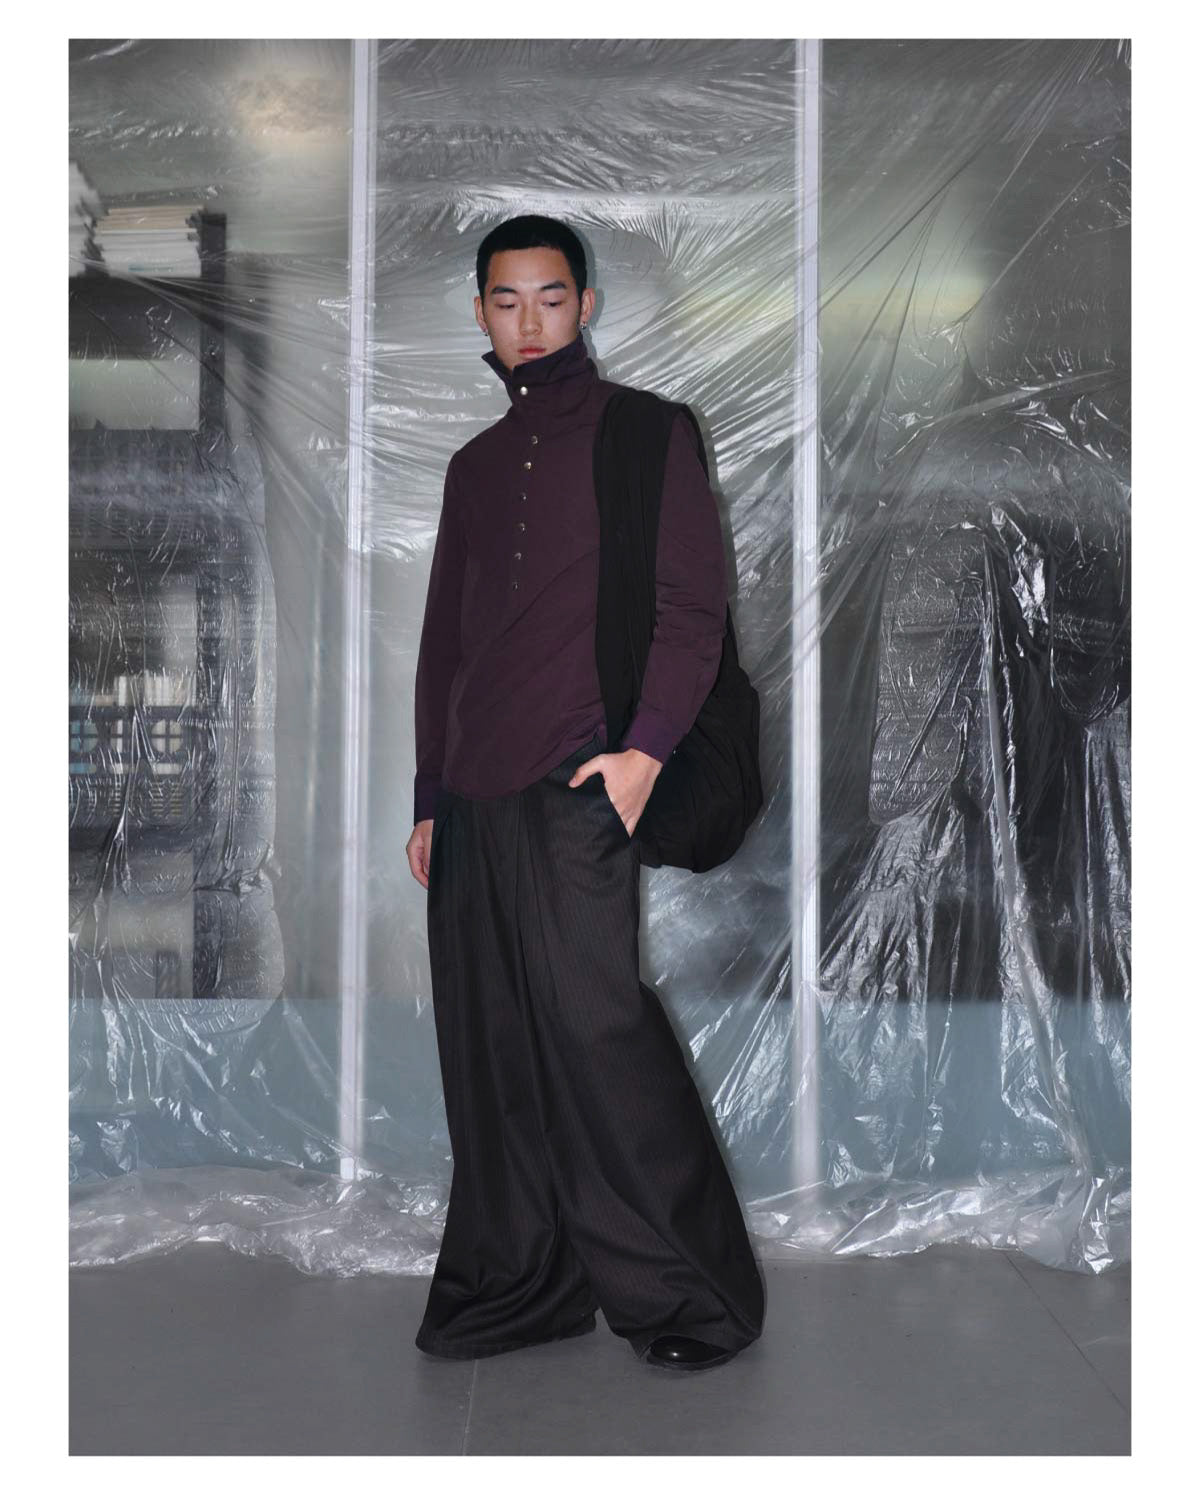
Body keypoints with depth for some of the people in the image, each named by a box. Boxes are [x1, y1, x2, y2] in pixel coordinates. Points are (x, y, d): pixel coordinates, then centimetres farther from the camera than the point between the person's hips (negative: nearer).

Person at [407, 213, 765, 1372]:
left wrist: (647, 745, -17)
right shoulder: (475, 465, 21)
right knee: (489, 1048, 5)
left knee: (592, 1021, -12)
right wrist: (428, 797, 19)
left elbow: (693, 610, -4)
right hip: (475, 797, 6)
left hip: (579, 784, -6)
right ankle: (517, 1286, 16)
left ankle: (690, 1296, 0)